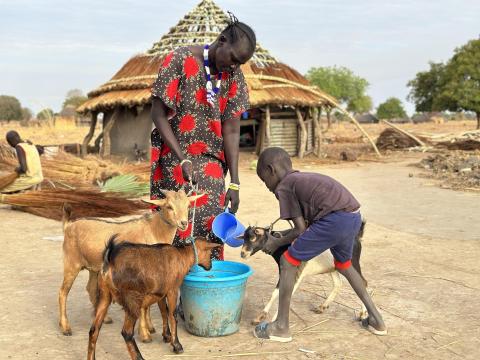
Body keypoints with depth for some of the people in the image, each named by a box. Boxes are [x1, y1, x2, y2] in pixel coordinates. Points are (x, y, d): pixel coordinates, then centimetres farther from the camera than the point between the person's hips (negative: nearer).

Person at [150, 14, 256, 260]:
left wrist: (234, 183, -6)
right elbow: (159, 115, -11)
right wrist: (183, 160, -18)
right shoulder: (180, 61, -13)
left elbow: (231, 131, -1)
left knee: (212, 225, -1)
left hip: (211, 160, 4)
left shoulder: (235, 78, 0)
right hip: (174, 157, -4)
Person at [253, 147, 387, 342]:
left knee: (288, 261, 3)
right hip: (355, 217, 9)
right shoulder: (303, 178, 28)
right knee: (343, 265, 33)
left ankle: (281, 326, 9)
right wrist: (281, 235, 32)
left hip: (335, 219, -9)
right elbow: (308, 224, 28)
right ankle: (375, 318, 37)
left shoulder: (283, 187, 4)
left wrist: (276, 243, 15)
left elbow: (301, 229, 0)